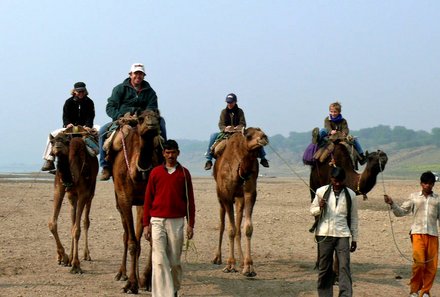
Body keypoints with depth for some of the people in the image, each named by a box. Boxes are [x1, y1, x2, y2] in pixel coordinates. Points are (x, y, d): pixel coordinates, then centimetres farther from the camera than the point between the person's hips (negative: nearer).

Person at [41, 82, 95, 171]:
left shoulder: (89, 102, 4)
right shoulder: (69, 102, 5)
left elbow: (90, 117, -3)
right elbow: (65, 116, -2)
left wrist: (87, 126, -23)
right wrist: (68, 124, -24)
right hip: (70, 127, 2)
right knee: (52, 135, -17)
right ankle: (49, 161, -14)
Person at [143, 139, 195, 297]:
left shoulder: (184, 173, 5)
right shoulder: (155, 172, 5)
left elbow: (189, 200, 6)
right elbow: (148, 199, 7)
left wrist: (191, 224, 2)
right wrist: (146, 224, 2)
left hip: (177, 222, 0)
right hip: (157, 221, 0)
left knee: (174, 260, 7)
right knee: (159, 260, -9)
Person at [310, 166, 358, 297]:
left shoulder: (350, 195, 3)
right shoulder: (321, 191, 2)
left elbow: (353, 218, 10)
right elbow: (312, 210, 10)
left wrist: (354, 239, 9)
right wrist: (320, 208, -13)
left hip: (342, 235, 0)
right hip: (324, 234, 0)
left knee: (344, 267, -8)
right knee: (324, 268, 5)